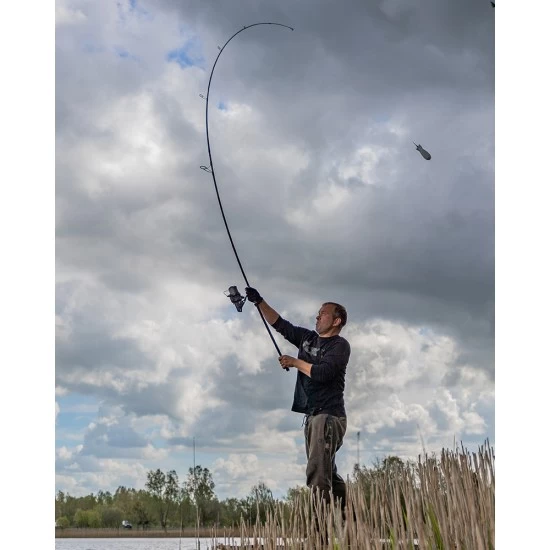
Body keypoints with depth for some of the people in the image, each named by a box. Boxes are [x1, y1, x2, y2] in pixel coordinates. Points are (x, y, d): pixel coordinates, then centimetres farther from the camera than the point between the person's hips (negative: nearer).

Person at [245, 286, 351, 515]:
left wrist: (295, 362, -7)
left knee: (317, 472, -18)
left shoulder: (340, 346, -6)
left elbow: (322, 372, -20)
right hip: (312, 416, 8)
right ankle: (346, 515, 20)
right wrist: (259, 302, 9)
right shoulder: (307, 338, 16)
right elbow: (279, 324, 19)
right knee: (327, 472, 12)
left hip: (329, 416, -8)